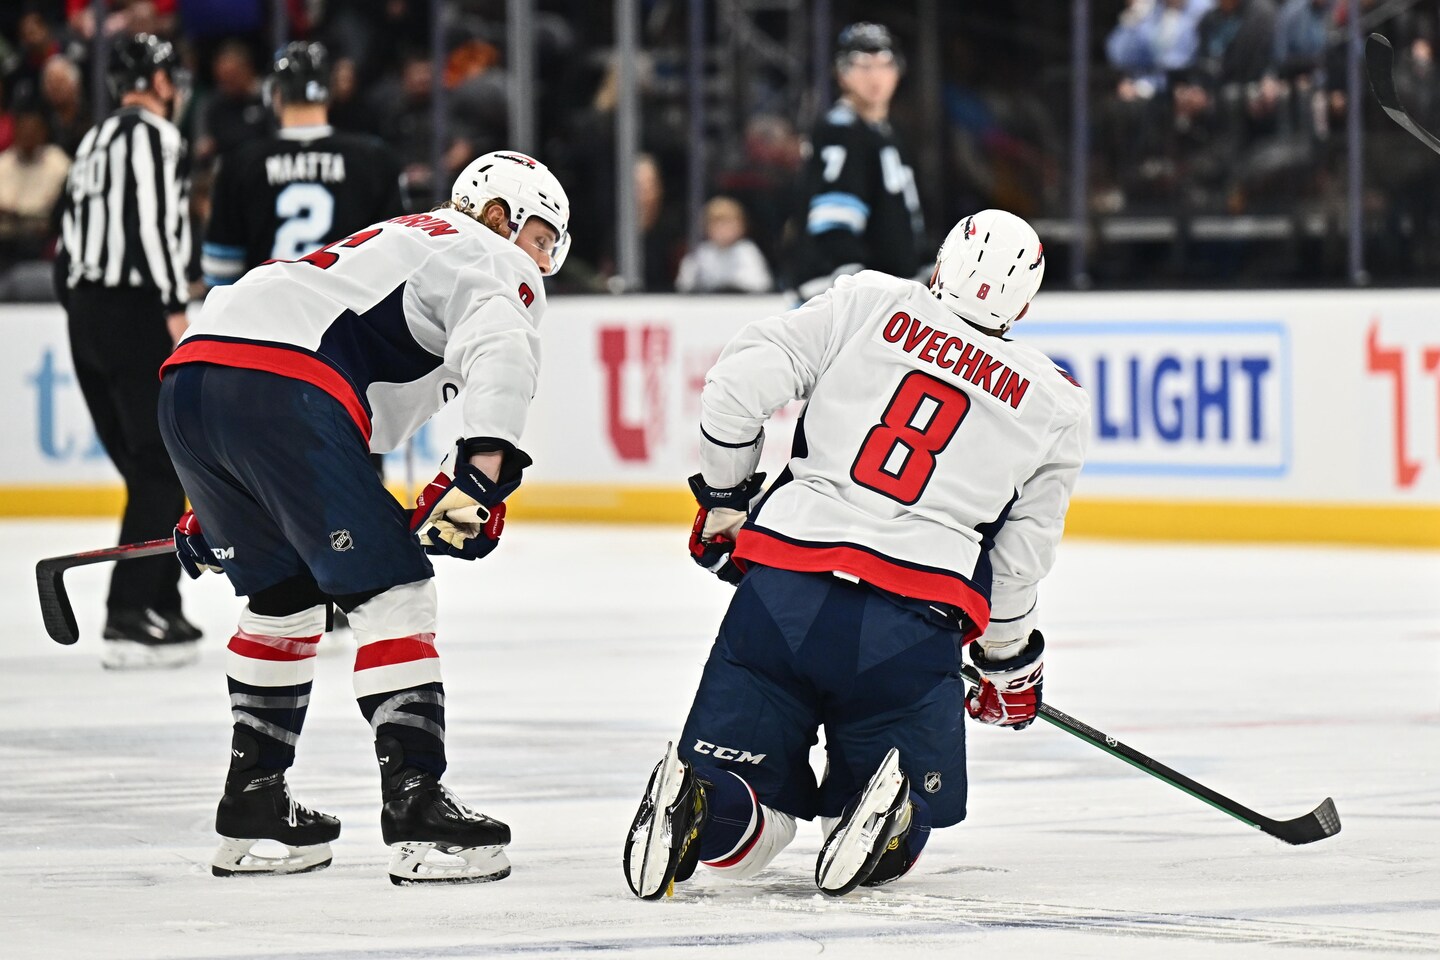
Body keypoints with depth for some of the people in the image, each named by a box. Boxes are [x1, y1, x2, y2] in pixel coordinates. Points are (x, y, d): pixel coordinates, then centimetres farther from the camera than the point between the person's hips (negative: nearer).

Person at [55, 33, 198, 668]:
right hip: (135, 313, -9)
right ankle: (130, 619, -17)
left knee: (147, 469, 15)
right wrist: (176, 308, -21)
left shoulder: (94, 144, 21)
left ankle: (161, 611, 16)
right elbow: (152, 224, -19)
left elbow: (71, 236, 22)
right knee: (163, 468, -9)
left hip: (87, 313, 9)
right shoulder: (154, 135, -7)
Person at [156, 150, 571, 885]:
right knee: (389, 589, -5)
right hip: (278, 390, -9)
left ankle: (251, 805, 27)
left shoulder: (396, 243, 38)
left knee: (285, 590, 24)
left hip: (187, 383, 9)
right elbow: (498, 349, -15)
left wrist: (217, 508, 40)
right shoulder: (492, 261, 10)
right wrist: (485, 468, -27)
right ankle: (416, 808, -12)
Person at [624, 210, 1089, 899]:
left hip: (783, 589, 1)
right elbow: (1019, 557, 18)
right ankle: (892, 802, -20)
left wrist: (724, 505, 20)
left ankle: (689, 795, -24)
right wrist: (1012, 664, 35)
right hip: (915, 622, -1)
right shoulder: (1055, 407, 15)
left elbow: (738, 384, 5)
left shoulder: (866, 303, 13)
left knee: (733, 840, 13)